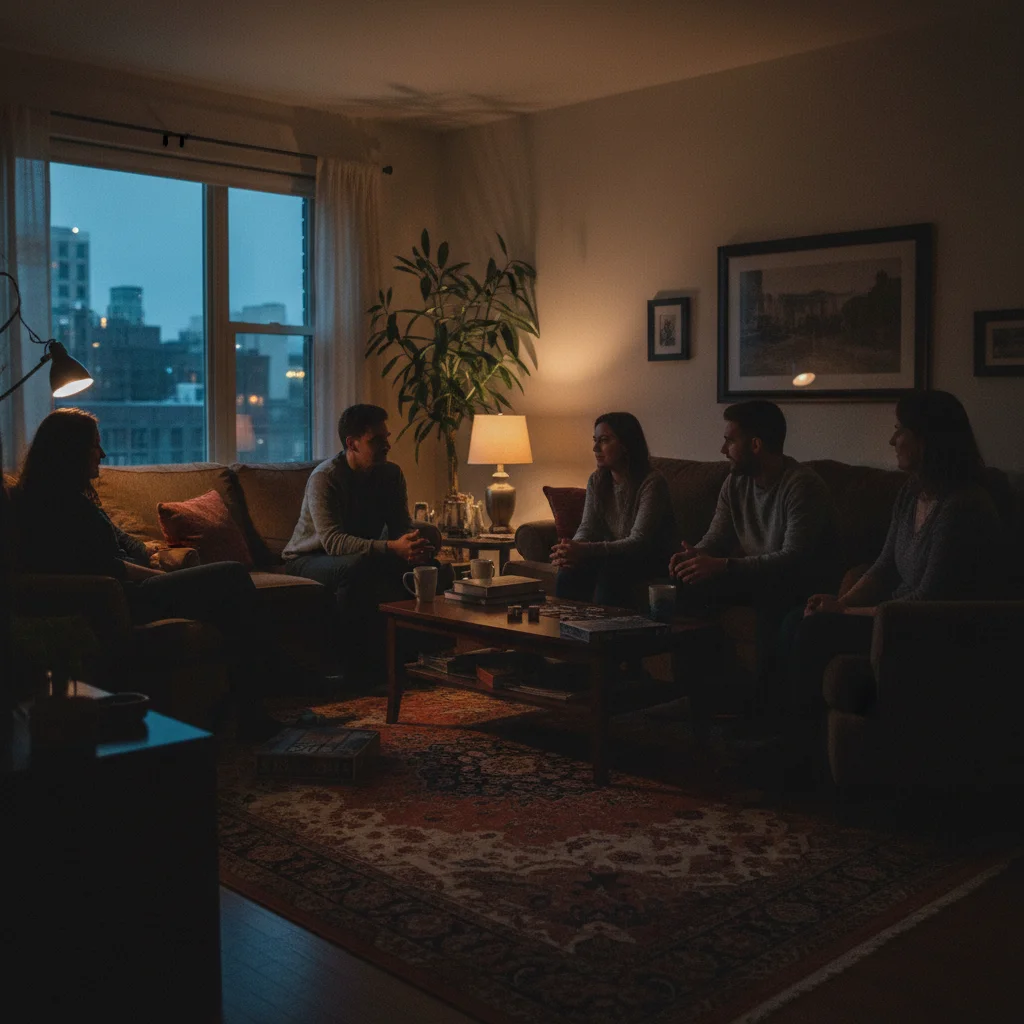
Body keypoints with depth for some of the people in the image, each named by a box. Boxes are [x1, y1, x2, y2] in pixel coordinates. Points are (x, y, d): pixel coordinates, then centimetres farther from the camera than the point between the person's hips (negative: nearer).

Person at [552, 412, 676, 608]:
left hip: (650, 560, -5)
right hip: (612, 555, 5)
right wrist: (571, 549, -28)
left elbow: (639, 541, -25)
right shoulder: (597, 480, 5)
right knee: (570, 570, -23)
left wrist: (586, 550, -38)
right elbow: (587, 527, -2)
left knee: (611, 571, -34)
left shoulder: (651, 483, -17)